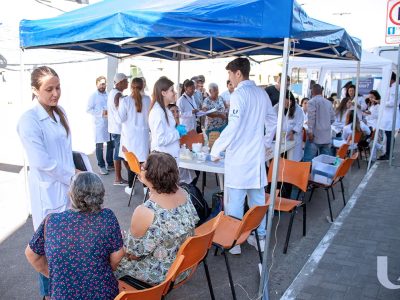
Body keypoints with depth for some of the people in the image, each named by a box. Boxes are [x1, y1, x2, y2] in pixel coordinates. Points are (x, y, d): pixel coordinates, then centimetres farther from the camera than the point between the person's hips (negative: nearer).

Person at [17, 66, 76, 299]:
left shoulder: (60, 113, 6)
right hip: (48, 191, -7)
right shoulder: (29, 120, -17)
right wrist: (72, 175, -12)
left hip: (67, 186, 7)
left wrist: (74, 173, 5)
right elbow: (41, 162, -21)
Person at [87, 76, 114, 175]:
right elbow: (88, 109, -4)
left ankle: (110, 164, 22)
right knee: (99, 145, 1)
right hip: (99, 124, -3)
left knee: (111, 144, 8)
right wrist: (101, 113, -14)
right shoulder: (93, 96, 0)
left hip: (110, 123, 3)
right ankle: (101, 166, 10)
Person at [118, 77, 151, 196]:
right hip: (143, 133, 1)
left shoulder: (125, 100, -10)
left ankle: (130, 187, 16)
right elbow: (150, 116, 3)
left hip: (130, 134, -1)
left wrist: (118, 109, 9)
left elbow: (121, 118, -6)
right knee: (143, 159, 7)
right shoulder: (147, 99, -5)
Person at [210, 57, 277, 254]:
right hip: (257, 155, 7)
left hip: (238, 157, -7)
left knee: (235, 200, 2)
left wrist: (216, 150, -11)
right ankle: (260, 237, 25)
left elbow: (233, 127, -20)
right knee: (257, 198, 15)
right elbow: (272, 122, 18)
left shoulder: (239, 94, -13)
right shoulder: (262, 94, 9)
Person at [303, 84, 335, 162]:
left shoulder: (312, 102, -5)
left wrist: (310, 132, -15)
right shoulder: (328, 103, 13)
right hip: (327, 136, 6)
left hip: (315, 135, -6)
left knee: (308, 160, -6)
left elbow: (311, 118, -14)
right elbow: (332, 119, 16)